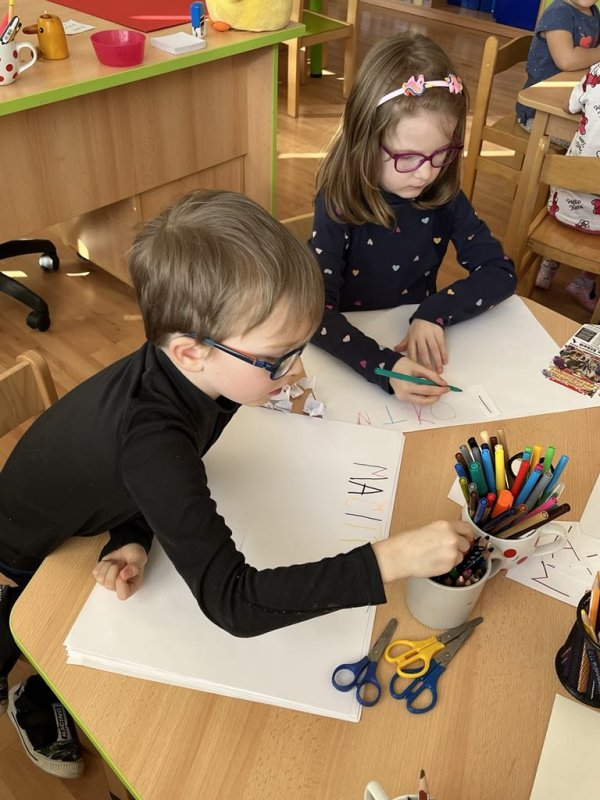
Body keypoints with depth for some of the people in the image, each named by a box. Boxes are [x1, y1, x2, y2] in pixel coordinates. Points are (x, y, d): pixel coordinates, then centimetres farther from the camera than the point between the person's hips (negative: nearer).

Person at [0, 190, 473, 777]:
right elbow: (233, 601, -50)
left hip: (105, 517, 6)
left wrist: (134, 540, -23)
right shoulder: (151, 438, -50)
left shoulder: (186, 372, -26)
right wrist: (392, 560, -52)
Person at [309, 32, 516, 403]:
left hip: (420, 342, 3)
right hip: (351, 353, -2)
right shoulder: (339, 204, -17)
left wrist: (435, 313, -21)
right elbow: (317, 310, -27)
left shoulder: (443, 195, -6)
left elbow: (500, 271, -4)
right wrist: (384, 367, -42)